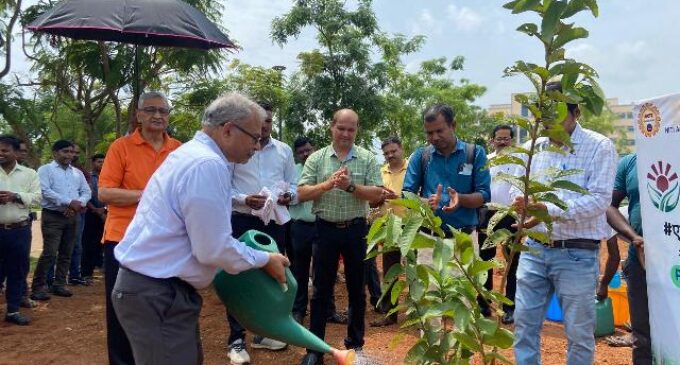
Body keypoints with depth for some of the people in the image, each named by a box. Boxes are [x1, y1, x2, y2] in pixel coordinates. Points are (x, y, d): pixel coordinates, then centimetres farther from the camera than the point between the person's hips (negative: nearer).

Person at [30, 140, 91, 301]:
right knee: (49, 253, -10)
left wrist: (78, 203, -10)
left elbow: (87, 192, 11)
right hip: (52, 216, -6)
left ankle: (59, 284, 19)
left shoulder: (78, 173, 15)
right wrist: (69, 202, -20)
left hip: (73, 217, 6)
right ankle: (38, 287, -1)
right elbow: (45, 191, -15)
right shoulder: (45, 170, -1)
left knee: (66, 253, 10)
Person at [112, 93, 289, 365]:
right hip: (157, 295, -10)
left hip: (155, 287, 10)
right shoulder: (207, 165, -21)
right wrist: (265, 260, -6)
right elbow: (214, 249, -22)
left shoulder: (194, 153, 13)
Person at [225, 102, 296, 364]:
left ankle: (262, 332, 30)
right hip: (242, 222, -4)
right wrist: (245, 200, -22)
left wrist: (289, 196, -11)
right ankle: (236, 339, 13)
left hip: (275, 222, 5)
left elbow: (293, 185, 11)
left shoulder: (284, 150, 8)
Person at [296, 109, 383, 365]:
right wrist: (328, 183, -21)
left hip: (356, 229, 0)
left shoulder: (368, 159, 1)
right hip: (326, 229, 0)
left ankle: (355, 343, 27)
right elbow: (302, 193, -6)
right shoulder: (316, 158, 2)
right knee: (321, 289, 7)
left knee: (356, 288, 11)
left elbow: (377, 194, -6)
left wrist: (351, 186, -21)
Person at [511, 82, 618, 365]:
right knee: (524, 323, 11)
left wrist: (552, 211, -28)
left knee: (579, 332, 10)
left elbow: (600, 199, -16)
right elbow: (518, 185, 11)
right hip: (534, 249, 4)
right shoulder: (534, 147, 7)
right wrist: (520, 201, -14)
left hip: (577, 254, -4)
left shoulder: (599, 146, -7)